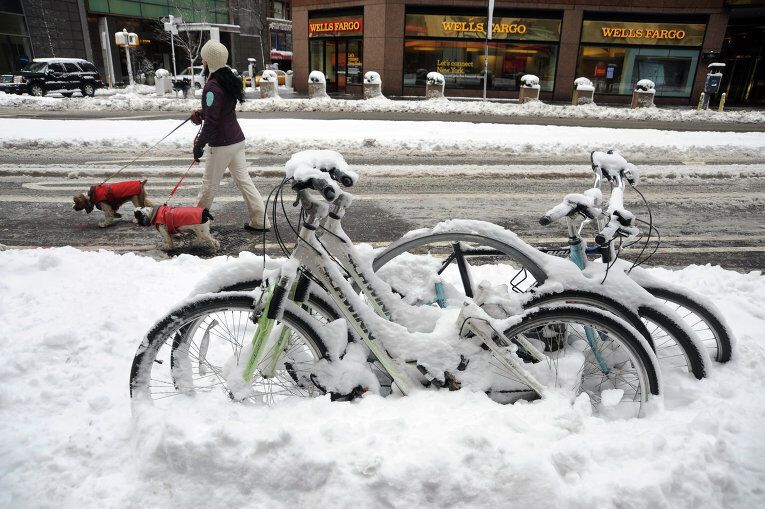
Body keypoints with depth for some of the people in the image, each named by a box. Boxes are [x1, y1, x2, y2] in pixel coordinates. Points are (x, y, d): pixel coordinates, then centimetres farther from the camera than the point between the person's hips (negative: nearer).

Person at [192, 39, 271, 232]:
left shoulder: (212, 86, -19)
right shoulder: (228, 80, 9)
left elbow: (211, 122, -20)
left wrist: (199, 145, -12)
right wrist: (202, 113, 14)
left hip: (221, 144, -8)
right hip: (236, 139, 8)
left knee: (209, 184, 7)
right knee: (243, 180, 10)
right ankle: (260, 221, 11)